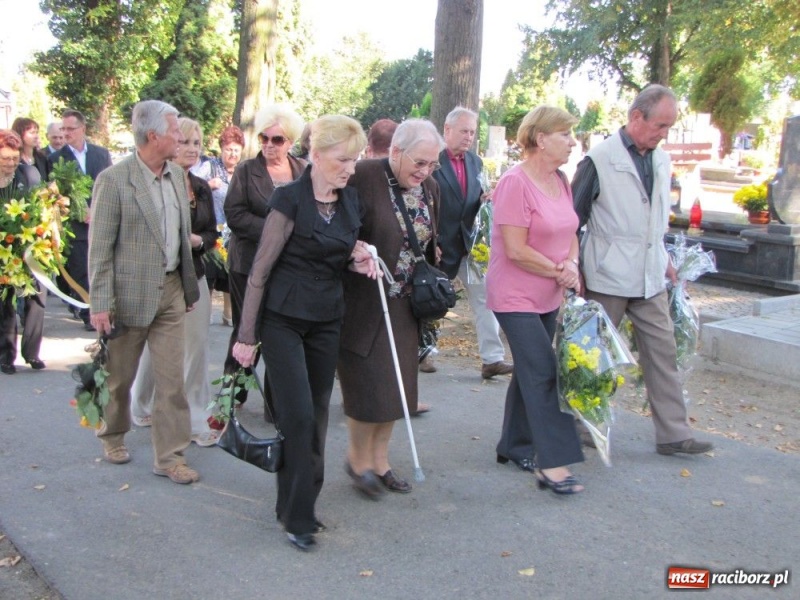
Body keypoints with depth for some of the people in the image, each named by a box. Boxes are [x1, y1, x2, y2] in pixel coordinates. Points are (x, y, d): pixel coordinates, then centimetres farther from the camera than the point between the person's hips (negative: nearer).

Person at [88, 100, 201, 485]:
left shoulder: (178, 175, 5)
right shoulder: (113, 179, -13)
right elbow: (99, 247, -12)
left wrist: (189, 286, 13)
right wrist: (100, 304, -14)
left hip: (170, 290, 5)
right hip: (130, 292, -5)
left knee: (172, 378, 4)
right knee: (119, 376, 14)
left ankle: (169, 455, 14)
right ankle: (113, 435, 38)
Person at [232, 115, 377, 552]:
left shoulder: (350, 203, 7)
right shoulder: (290, 199, -13)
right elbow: (260, 269, -12)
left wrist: (356, 262, -2)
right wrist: (247, 335, -13)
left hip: (327, 320, 6)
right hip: (283, 318, -6)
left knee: (317, 415, 9)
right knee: (298, 414, -9)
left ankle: (300, 502, 24)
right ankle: (297, 516, 5)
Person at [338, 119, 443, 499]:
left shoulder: (429, 187, 6)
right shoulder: (363, 178, -16)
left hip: (404, 305, 7)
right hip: (363, 302, -7)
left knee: (396, 385, 12)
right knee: (369, 381, -2)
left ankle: (379, 460, 27)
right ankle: (358, 457, 21)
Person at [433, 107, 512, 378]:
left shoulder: (476, 161, 8)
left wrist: (484, 199, -8)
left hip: (470, 243, 5)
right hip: (439, 244, -5)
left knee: (485, 298, -1)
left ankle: (492, 359, 3)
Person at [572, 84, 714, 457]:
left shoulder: (661, 160, 9)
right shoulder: (600, 160, -12)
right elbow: (572, 219, -9)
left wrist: (665, 259, 16)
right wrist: (574, 272, -10)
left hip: (650, 279, 6)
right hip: (607, 279, -6)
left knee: (662, 353, 6)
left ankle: (673, 433, 14)